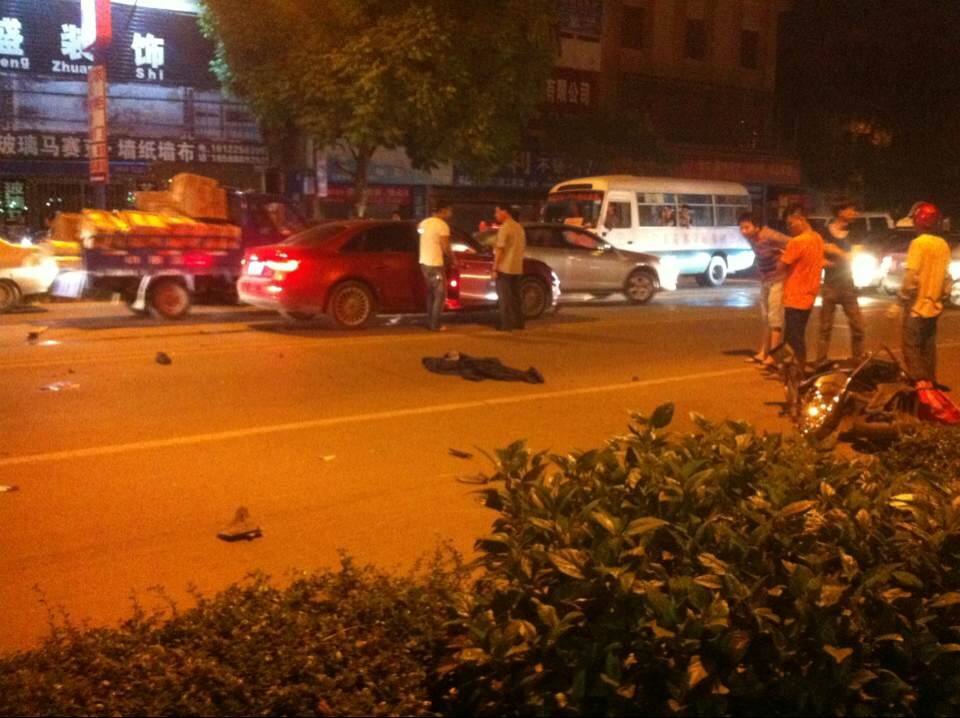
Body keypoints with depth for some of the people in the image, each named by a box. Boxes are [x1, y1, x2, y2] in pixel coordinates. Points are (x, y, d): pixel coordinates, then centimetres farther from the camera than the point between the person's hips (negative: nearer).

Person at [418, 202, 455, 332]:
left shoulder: (424, 222, 9)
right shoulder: (443, 225, -14)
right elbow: (446, 248, -15)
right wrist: (453, 260, 0)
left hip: (424, 262, 8)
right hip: (435, 264, -8)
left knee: (431, 293, 16)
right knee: (440, 294, -1)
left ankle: (430, 322, 17)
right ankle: (435, 325, -2)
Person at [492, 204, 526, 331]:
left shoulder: (504, 228, -15)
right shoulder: (519, 227, 12)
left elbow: (499, 249, -18)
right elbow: (523, 248, 18)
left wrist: (495, 268, -15)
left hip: (504, 268, -8)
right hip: (517, 268, 8)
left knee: (504, 297, -2)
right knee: (515, 296, 14)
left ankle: (506, 324, -2)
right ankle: (518, 323, 17)